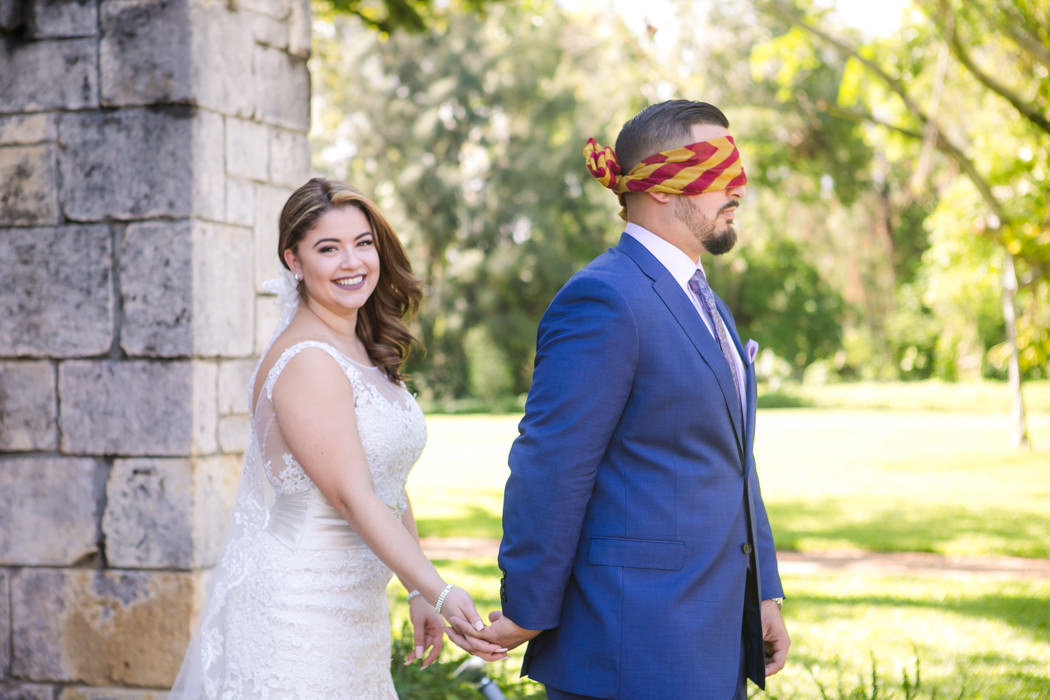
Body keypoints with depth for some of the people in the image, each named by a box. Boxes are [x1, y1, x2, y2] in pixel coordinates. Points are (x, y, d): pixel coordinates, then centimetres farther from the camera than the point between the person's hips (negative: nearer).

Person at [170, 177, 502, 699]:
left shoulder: (366, 352, 10)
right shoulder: (308, 362, -18)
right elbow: (353, 497, -22)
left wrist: (419, 594, 13)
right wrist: (440, 591, -27)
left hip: (353, 610, 8)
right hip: (297, 609, -8)